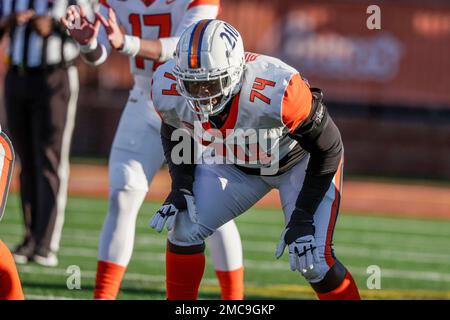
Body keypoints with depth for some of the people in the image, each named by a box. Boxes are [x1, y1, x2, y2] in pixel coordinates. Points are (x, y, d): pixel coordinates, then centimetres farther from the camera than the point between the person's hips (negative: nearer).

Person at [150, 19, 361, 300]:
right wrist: (181, 188, -14)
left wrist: (303, 219, -26)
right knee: (184, 228, -8)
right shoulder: (167, 88, -27)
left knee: (313, 260, -18)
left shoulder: (276, 91, -42)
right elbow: (174, 134, 0)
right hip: (236, 163, 5)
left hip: (301, 161, -5)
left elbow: (329, 147, -25)